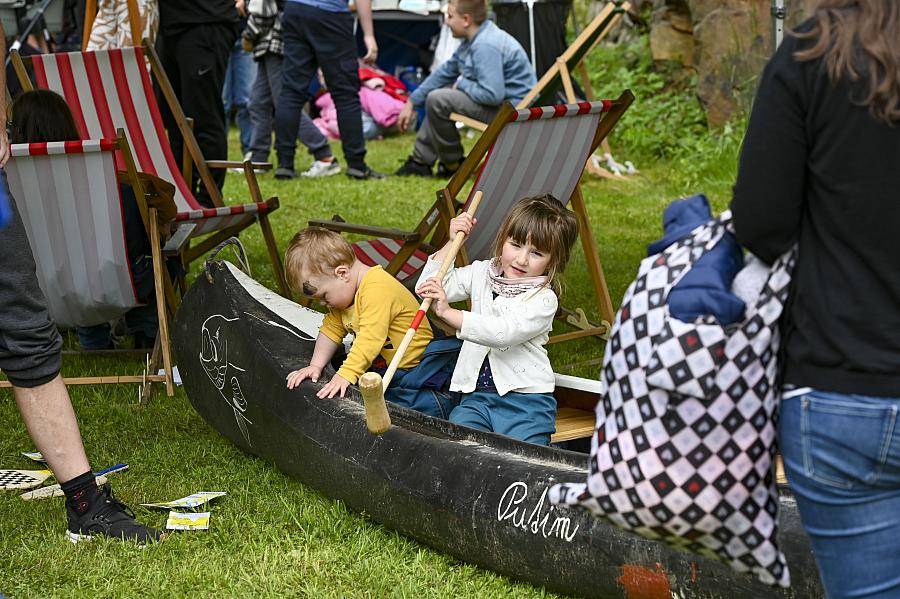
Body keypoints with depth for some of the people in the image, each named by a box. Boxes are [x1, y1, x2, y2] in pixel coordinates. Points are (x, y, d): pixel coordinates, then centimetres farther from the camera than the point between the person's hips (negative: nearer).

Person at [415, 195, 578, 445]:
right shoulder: (481, 273, 10)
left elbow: (502, 333, -24)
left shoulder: (544, 299, -9)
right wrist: (452, 242, 0)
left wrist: (448, 312, -31)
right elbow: (427, 288, 7)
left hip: (525, 401, -3)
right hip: (477, 395, 4)